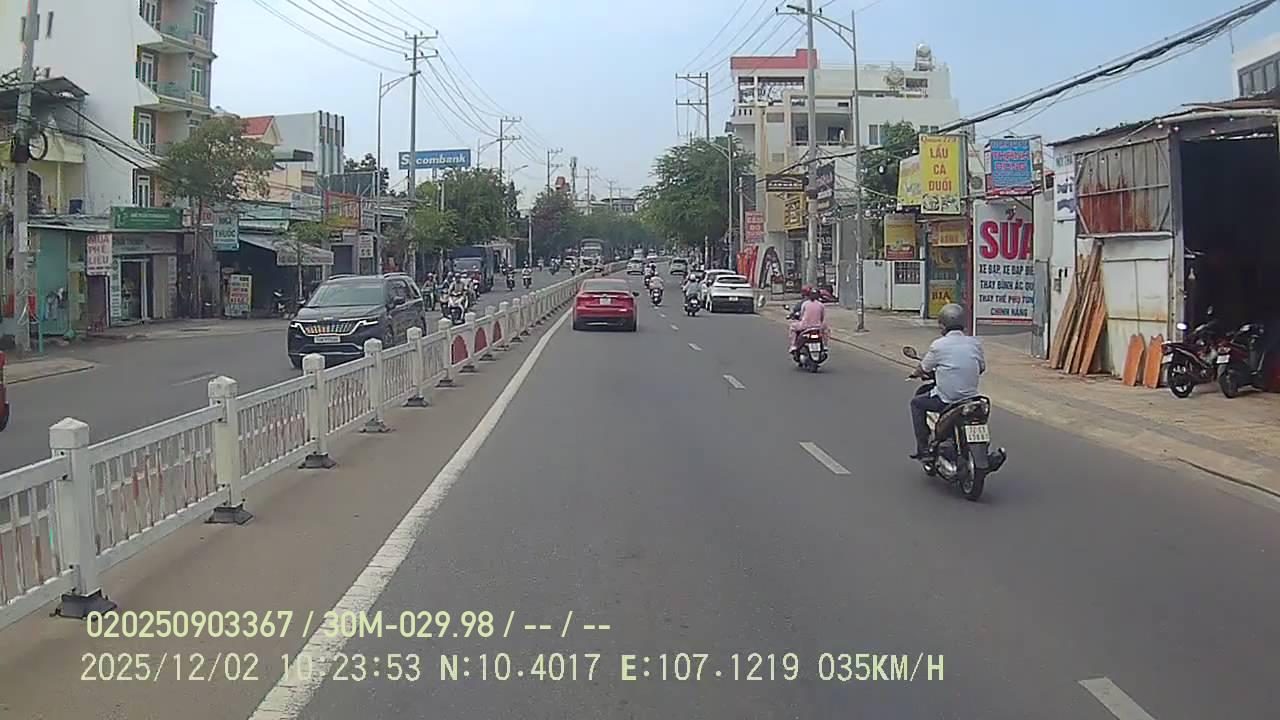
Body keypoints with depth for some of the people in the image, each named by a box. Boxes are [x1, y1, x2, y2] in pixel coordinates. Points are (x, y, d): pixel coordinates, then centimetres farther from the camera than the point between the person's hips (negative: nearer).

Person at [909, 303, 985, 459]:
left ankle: (923, 448, 13)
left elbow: (924, 368, 1)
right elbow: (982, 367, 13)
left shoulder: (939, 345, -12)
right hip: (971, 398, 5)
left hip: (946, 401, -5)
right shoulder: (975, 343, 0)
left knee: (916, 403, 20)